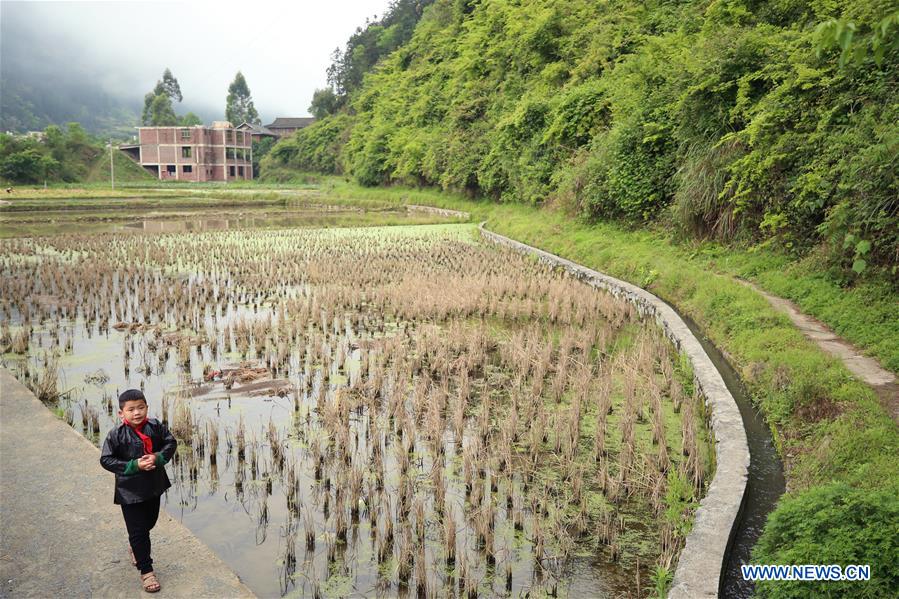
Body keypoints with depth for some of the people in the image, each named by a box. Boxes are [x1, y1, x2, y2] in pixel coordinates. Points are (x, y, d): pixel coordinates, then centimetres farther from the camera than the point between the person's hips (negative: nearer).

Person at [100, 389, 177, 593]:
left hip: (154, 486, 4)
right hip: (130, 490, -4)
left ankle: (137, 548, 54)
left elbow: (170, 442, -1)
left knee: (149, 523, 23)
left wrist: (158, 457, -20)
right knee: (137, 531, 1)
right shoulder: (116, 435, -18)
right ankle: (146, 570, 13)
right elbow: (106, 460, -15)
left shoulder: (155, 426, -8)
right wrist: (134, 465, -24)